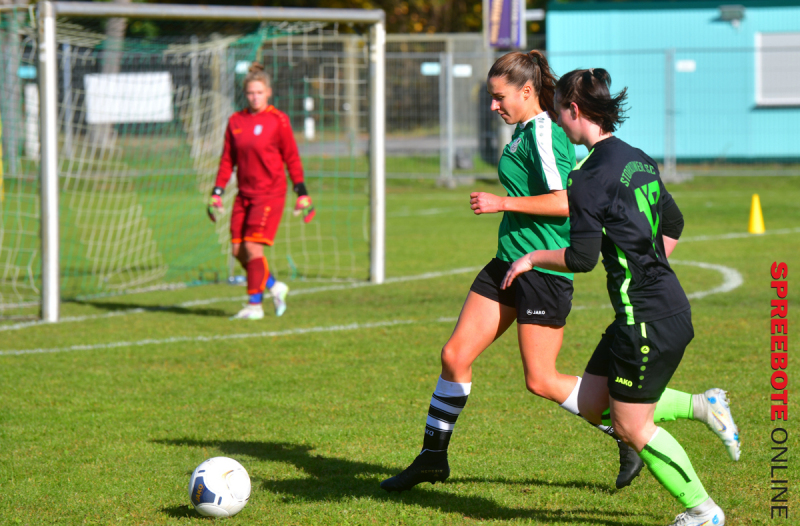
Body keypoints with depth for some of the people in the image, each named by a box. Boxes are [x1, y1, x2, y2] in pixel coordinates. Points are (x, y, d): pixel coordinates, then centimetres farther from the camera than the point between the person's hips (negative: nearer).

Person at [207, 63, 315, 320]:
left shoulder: (278, 120, -4)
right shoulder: (235, 121, 8)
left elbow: (292, 158, 0)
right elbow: (227, 160, 13)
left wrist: (301, 193, -2)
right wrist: (217, 193, 8)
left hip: (270, 193, -5)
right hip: (244, 193, 5)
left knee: (252, 247, -14)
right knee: (238, 250, 2)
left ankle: (254, 304, -6)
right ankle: (274, 286, 22)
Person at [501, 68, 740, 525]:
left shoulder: (589, 176, -16)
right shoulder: (638, 160, 11)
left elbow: (582, 258, -19)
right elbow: (674, 224, 23)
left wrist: (532, 259, -2)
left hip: (649, 317, -9)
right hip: (664, 305, 9)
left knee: (631, 426, 3)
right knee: (592, 405, 16)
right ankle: (704, 406, 17)